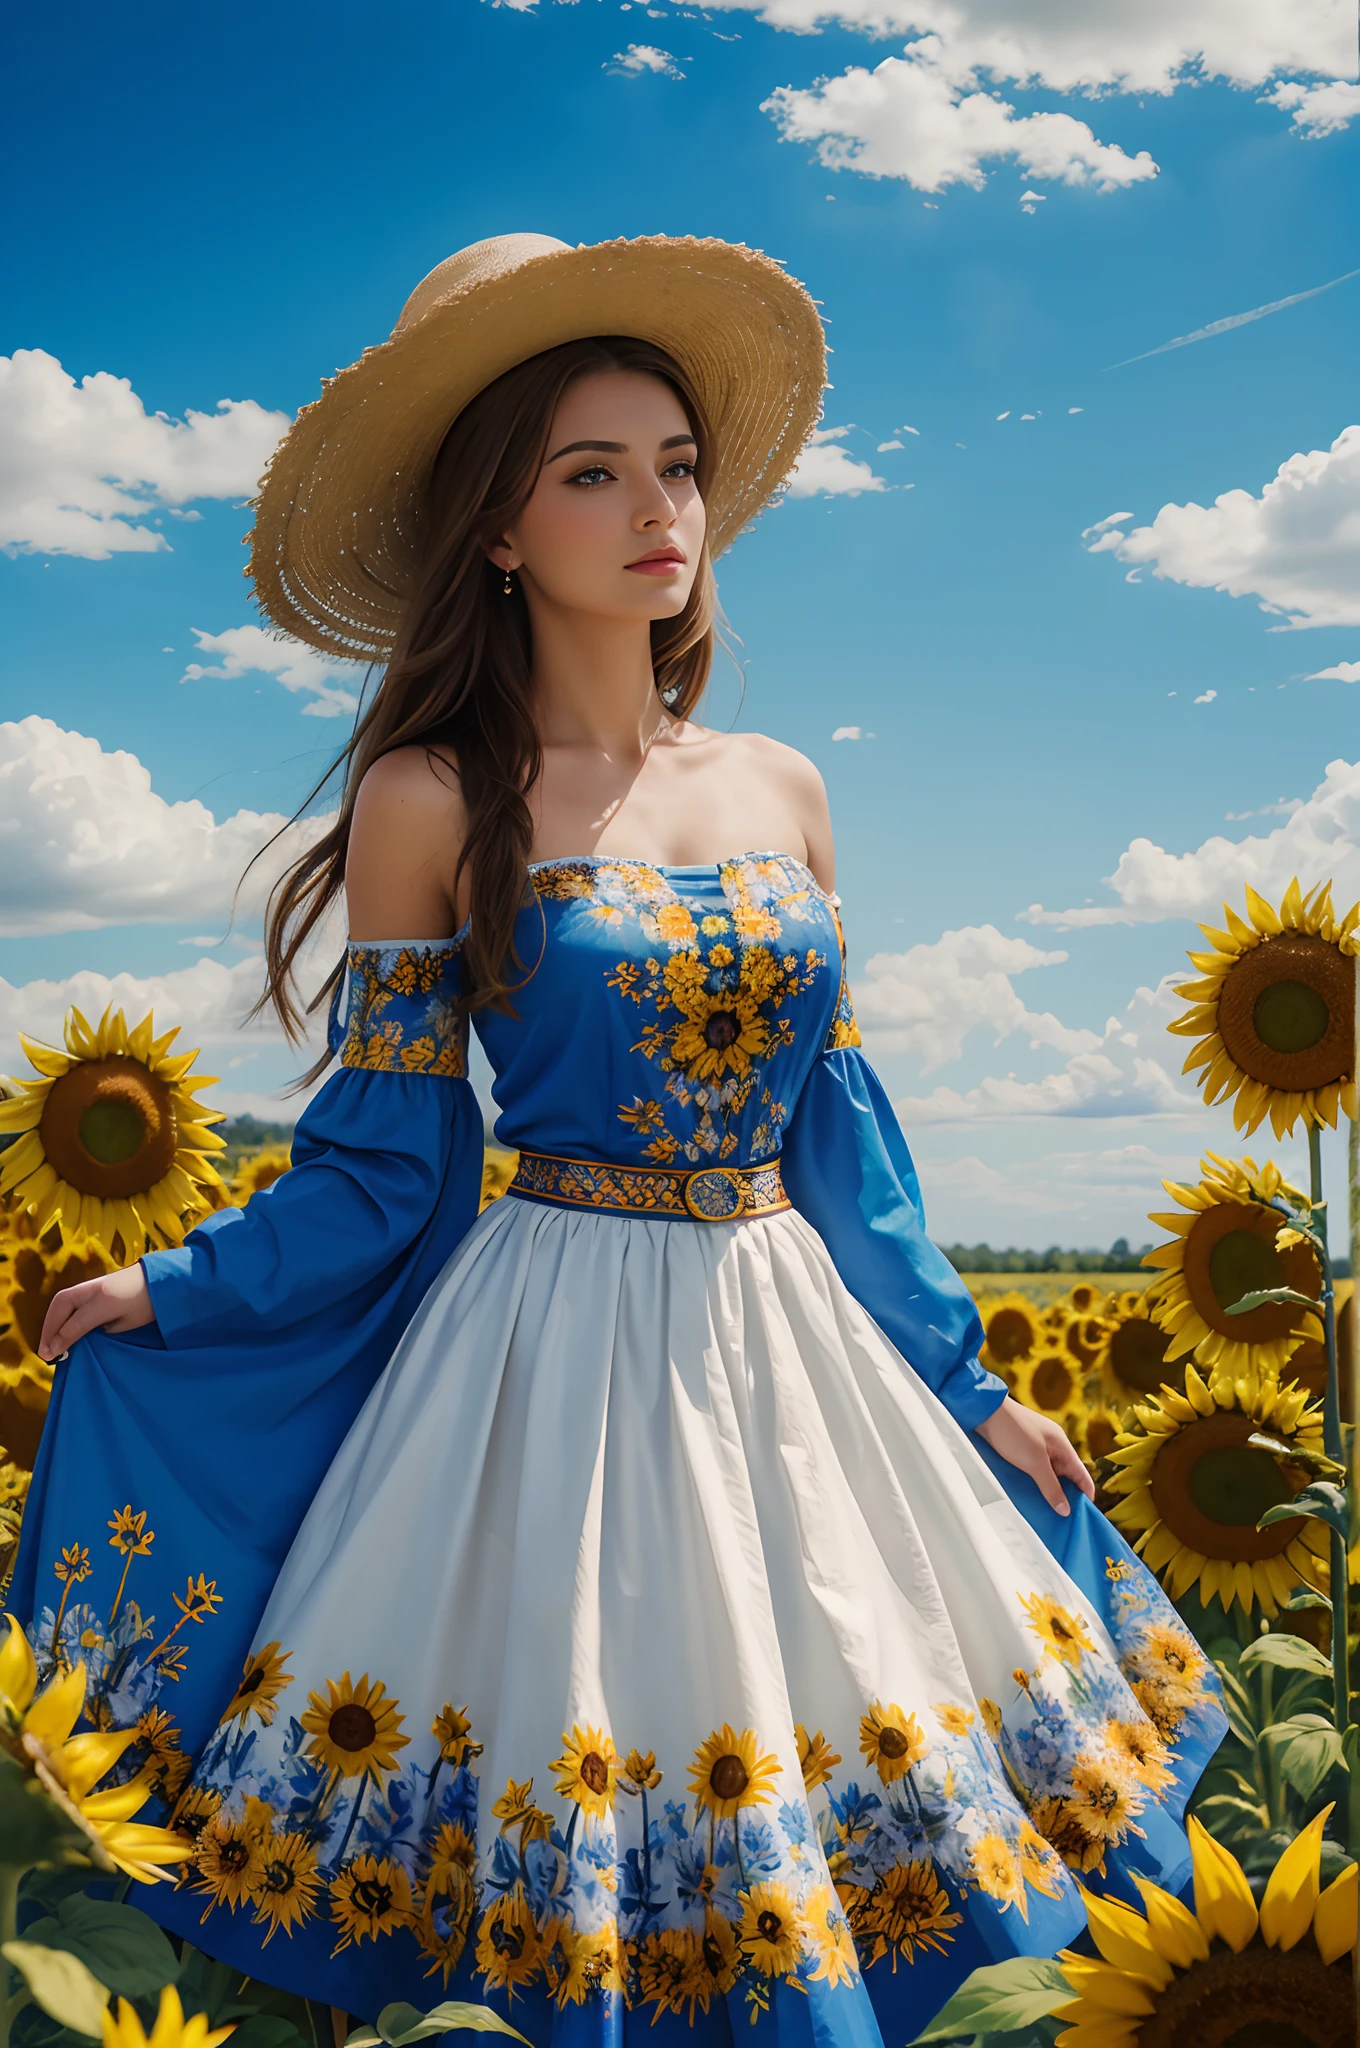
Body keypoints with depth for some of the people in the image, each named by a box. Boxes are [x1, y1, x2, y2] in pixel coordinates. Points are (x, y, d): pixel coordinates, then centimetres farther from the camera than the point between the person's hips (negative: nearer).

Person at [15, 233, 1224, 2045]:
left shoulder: (780, 791, 6)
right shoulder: (432, 802, -7)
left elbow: (842, 1132, 11)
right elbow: (383, 1160, 0)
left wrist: (970, 1388, 13)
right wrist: (176, 1297, -3)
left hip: (796, 1349, 4)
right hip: (557, 1358, -4)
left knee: (814, 1728, 10)